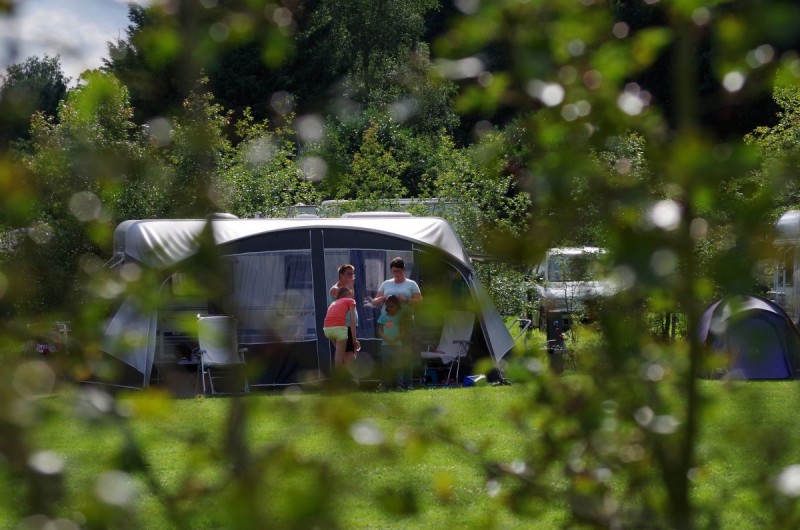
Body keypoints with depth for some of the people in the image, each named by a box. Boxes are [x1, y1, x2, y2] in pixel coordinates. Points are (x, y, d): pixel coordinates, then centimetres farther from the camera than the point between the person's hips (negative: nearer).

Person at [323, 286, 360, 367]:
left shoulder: (333, 303, 31)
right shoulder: (350, 301, 16)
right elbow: (352, 321, 4)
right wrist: (354, 339, 2)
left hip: (327, 328, 6)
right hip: (339, 327, -6)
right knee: (340, 355, 0)